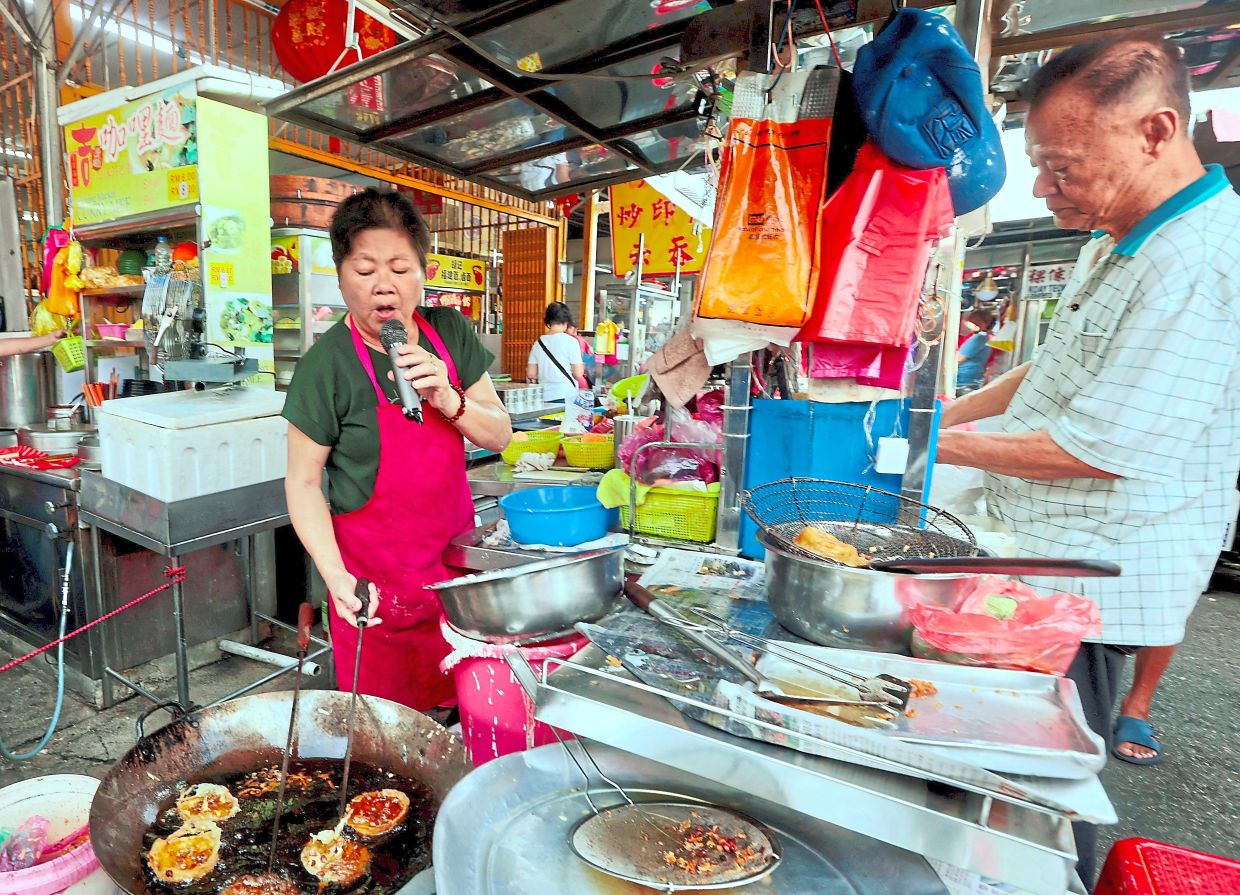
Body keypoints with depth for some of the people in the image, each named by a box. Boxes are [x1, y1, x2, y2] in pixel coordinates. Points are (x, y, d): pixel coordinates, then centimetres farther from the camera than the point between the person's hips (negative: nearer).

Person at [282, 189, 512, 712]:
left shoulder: (450, 334, -1)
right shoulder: (325, 365, -14)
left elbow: (499, 434, 0)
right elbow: (304, 481, -9)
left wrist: (447, 399, -19)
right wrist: (334, 574, -20)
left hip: (454, 558, 4)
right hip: (375, 582, -4)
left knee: (455, 706, 16)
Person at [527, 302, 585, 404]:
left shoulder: (538, 343, 6)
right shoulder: (570, 341, -7)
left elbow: (531, 374, 9)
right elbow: (578, 374, -8)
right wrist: (582, 366, 13)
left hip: (544, 396, 5)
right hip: (566, 396, -4)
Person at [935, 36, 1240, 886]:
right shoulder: (1119, 245, 10)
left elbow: (1101, 449, -24)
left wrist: (940, 444, -15)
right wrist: (944, 412, 8)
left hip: (1085, 590, -9)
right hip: (1039, 562, 9)